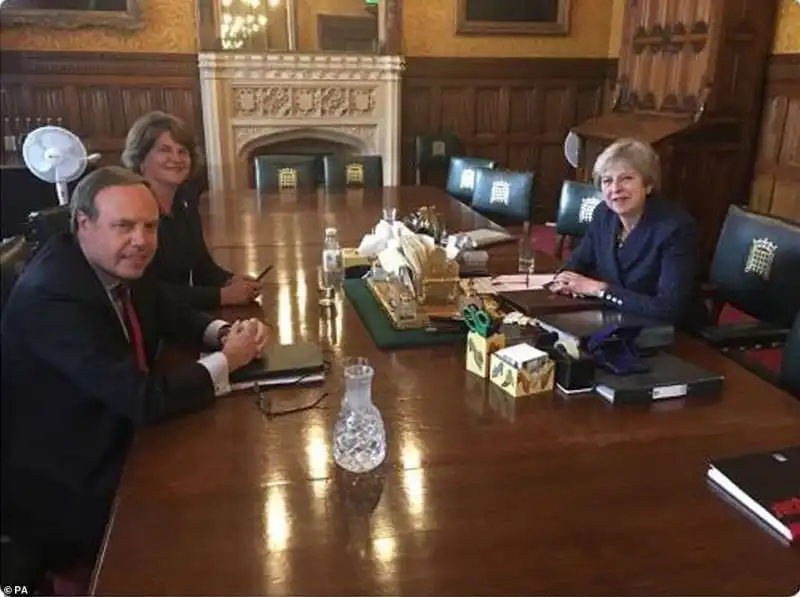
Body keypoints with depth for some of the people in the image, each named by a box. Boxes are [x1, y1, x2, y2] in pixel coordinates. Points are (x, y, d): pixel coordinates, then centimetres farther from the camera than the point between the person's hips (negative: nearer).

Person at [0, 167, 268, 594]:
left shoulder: (124, 266, -5)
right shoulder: (52, 296, -30)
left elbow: (173, 318, 12)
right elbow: (145, 399, -32)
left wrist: (225, 333, -9)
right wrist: (225, 361, -18)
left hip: (113, 437, 8)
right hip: (62, 486, -8)